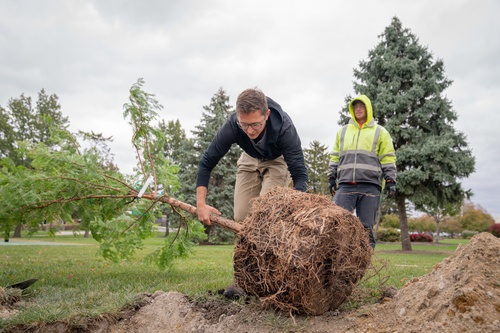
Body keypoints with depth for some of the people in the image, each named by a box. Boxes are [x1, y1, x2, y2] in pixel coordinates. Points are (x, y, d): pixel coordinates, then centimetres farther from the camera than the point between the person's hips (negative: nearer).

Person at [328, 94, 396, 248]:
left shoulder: (380, 132, 13)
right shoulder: (343, 131, 21)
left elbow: (388, 160, 9)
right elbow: (335, 157, 21)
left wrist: (390, 181, -1)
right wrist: (331, 177, 12)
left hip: (370, 186, -2)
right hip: (345, 185, 2)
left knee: (366, 227, 0)